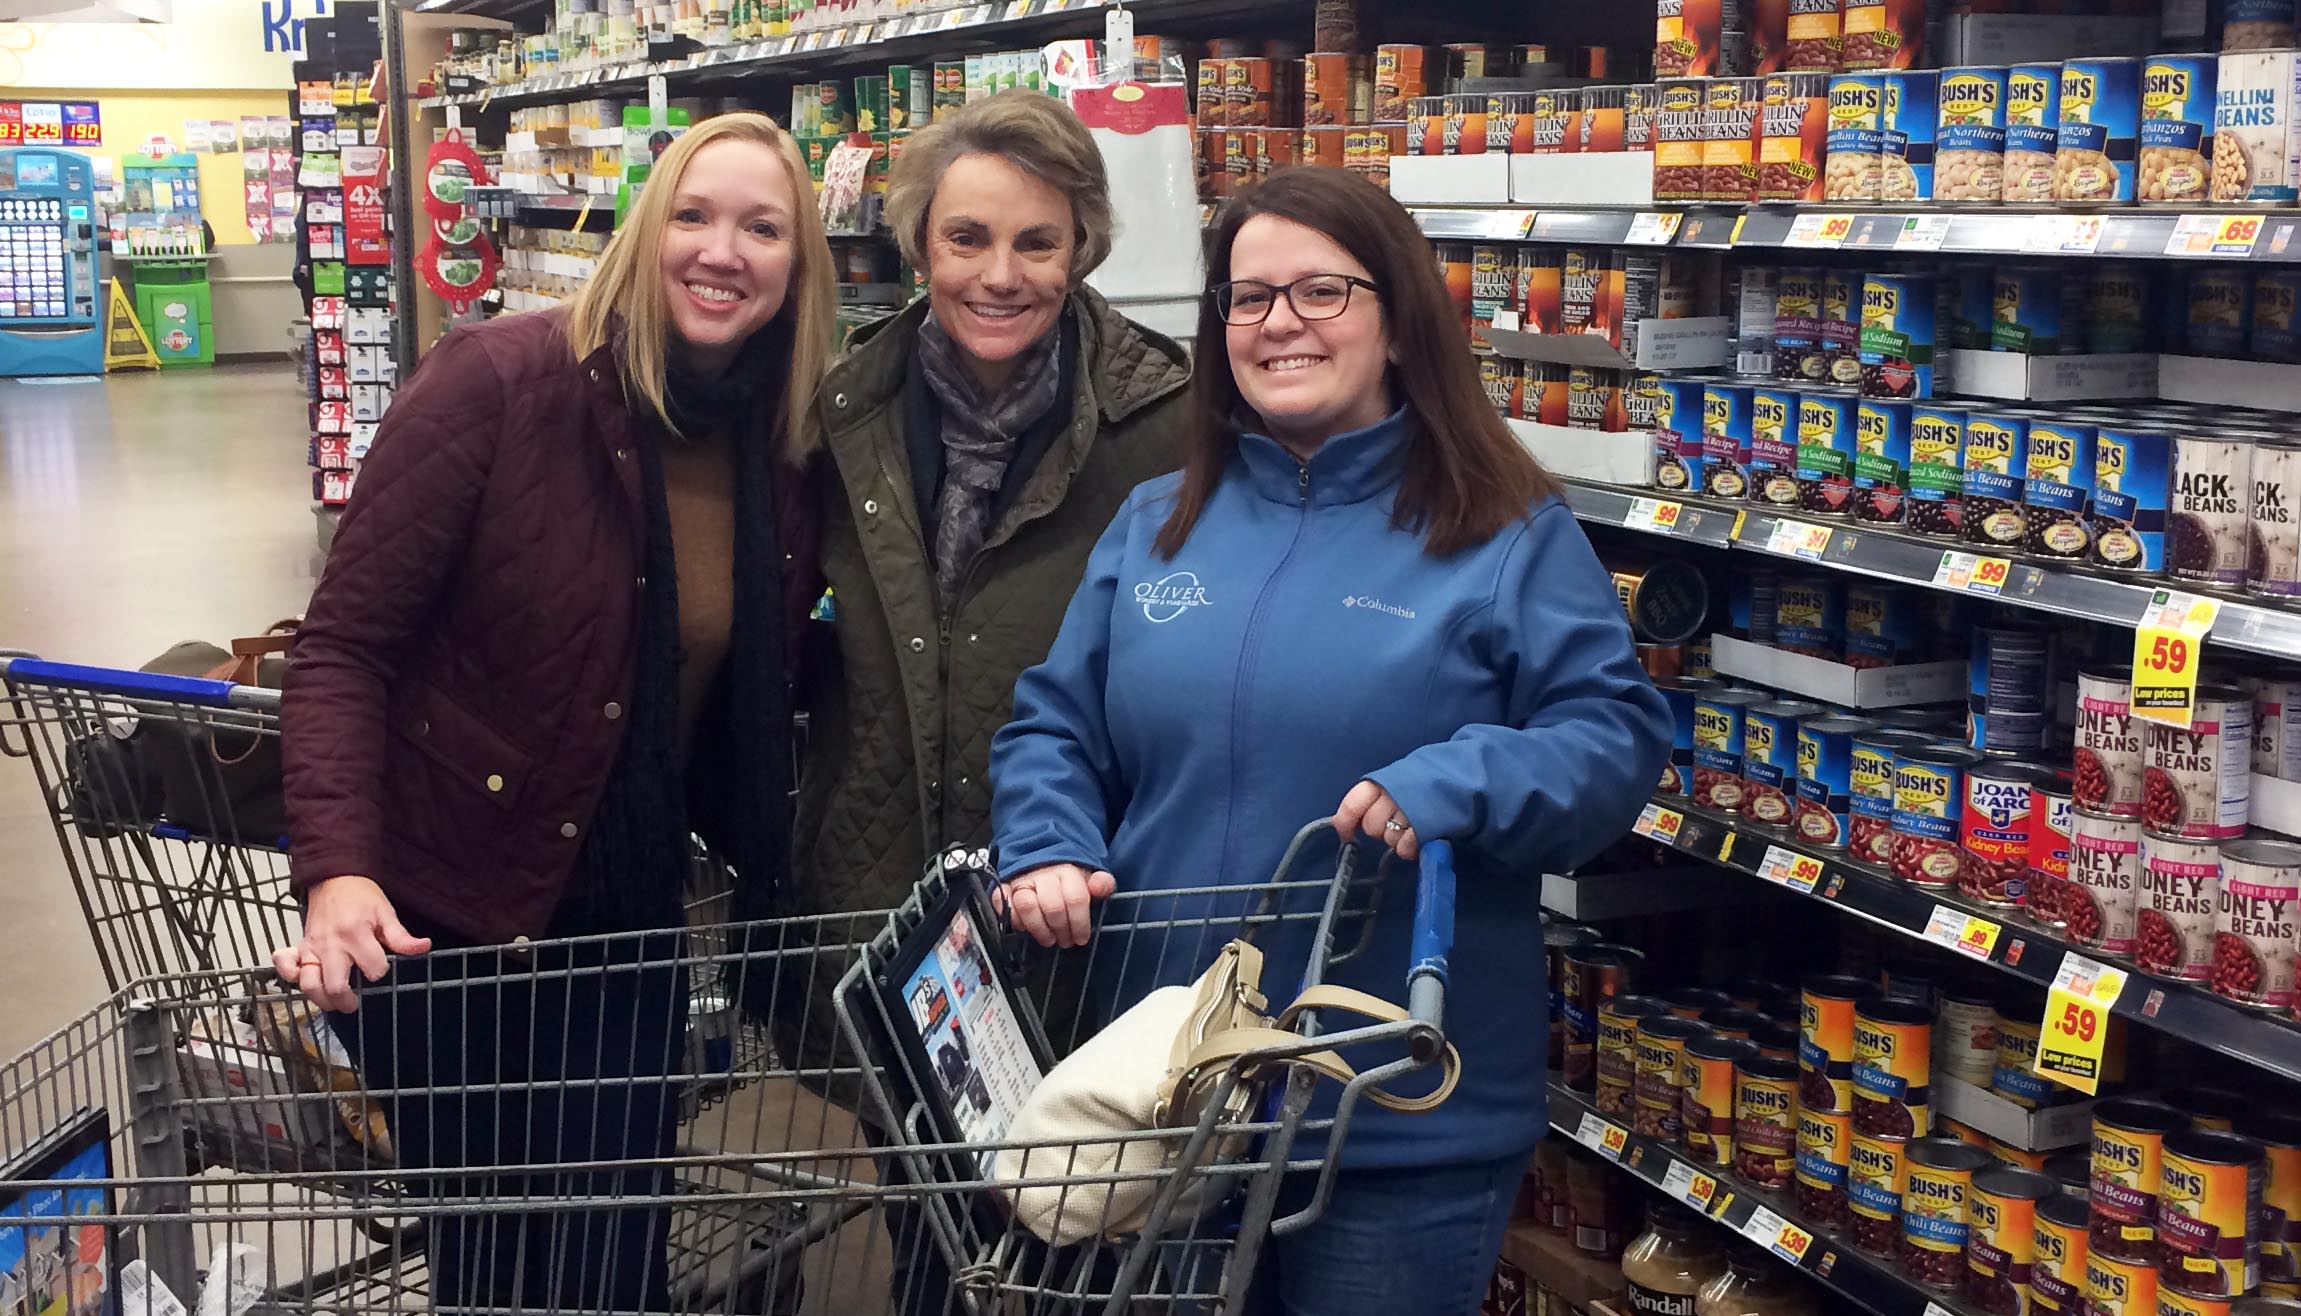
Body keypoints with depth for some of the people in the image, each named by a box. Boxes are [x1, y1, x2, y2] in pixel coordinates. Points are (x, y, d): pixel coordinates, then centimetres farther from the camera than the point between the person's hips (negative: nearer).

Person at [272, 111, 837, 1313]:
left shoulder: (788, 449, -2)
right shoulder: (497, 383, -18)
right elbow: (343, 647, -18)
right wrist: (336, 871, -29)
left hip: (630, 920, 5)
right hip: (446, 919, -4)